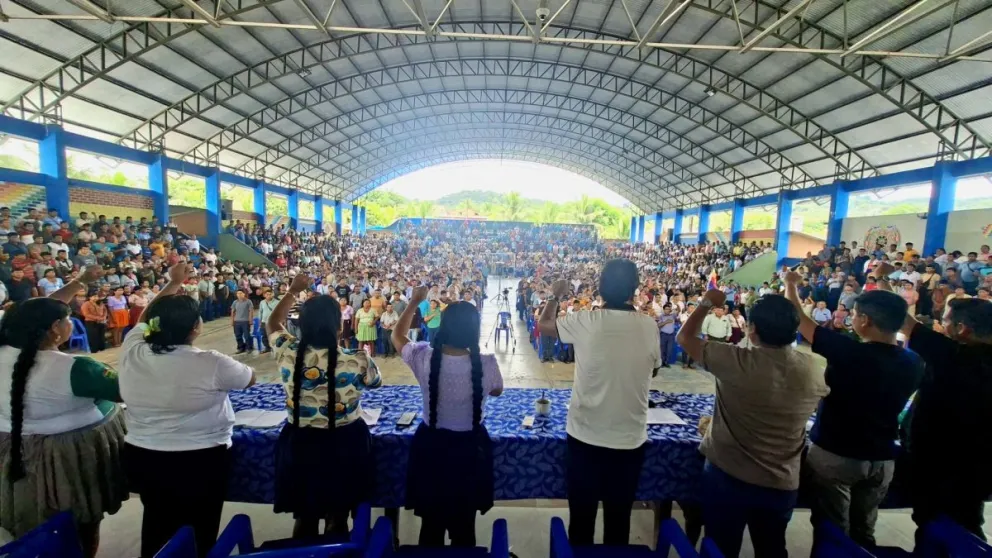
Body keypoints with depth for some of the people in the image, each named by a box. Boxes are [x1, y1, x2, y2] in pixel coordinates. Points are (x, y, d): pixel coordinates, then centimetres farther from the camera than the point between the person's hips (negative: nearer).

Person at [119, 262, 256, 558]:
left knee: (157, 526, 27)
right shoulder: (210, 364, -25)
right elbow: (250, 378, -6)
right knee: (200, 532, 16)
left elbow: (144, 319, 12)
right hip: (200, 461, -5)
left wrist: (173, 284, 19)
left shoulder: (132, 352, -10)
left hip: (143, 457, 6)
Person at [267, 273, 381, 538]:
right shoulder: (357, 361, -25)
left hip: (299, 444, 3)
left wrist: (292, 292, 15)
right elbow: (375, 381, -1)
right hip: (345, 445, -2)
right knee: (338, 518, 21)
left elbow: (273, 324, 6)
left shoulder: (288, 353, -17)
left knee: (304, 518, 26)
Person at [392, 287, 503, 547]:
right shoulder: (487, 364, -22)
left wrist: (414, 302, 12)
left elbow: (397, 335, 2)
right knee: (464, 525, 23)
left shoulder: (424, 358, -21)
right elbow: (497, 391, 2)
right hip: (470, 448, 0)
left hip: (431, 445, 1)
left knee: (431, 524, 24)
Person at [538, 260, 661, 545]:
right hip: (630, 438, 2)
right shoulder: (649, 326, -8)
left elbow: (543, 324, 3)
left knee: (582, 515, 17)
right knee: (619, 517, 19)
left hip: (586, 436, -1)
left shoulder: (585, 321, -14)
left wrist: (555, 296, 20)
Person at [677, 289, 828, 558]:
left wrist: (707, 303, 3)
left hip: (728, 478, -4)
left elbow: (685, 337, -10)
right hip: (782, 484, 5)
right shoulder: (812, 369, -10)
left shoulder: (737, 362, -24)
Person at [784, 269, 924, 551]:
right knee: (863, 532, 21)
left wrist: (790, 283, 1)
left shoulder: (849, 351, -24)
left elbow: (799, 319, -15)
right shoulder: (913, 363, -7)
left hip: (834, 455, -5)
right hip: (882, 459, 6)